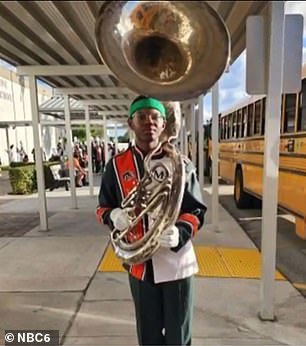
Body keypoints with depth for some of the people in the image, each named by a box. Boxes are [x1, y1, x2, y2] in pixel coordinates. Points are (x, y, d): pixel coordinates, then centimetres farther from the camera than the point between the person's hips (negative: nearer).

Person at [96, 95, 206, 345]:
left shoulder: (181, 164, -8)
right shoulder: (116, 165, -3)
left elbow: (197, 211, -6)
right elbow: (103, 207, 6)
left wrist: (180, 232, -26)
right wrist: (113, 215, -18)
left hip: (176, 263, -1)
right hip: (139, 264, 2)